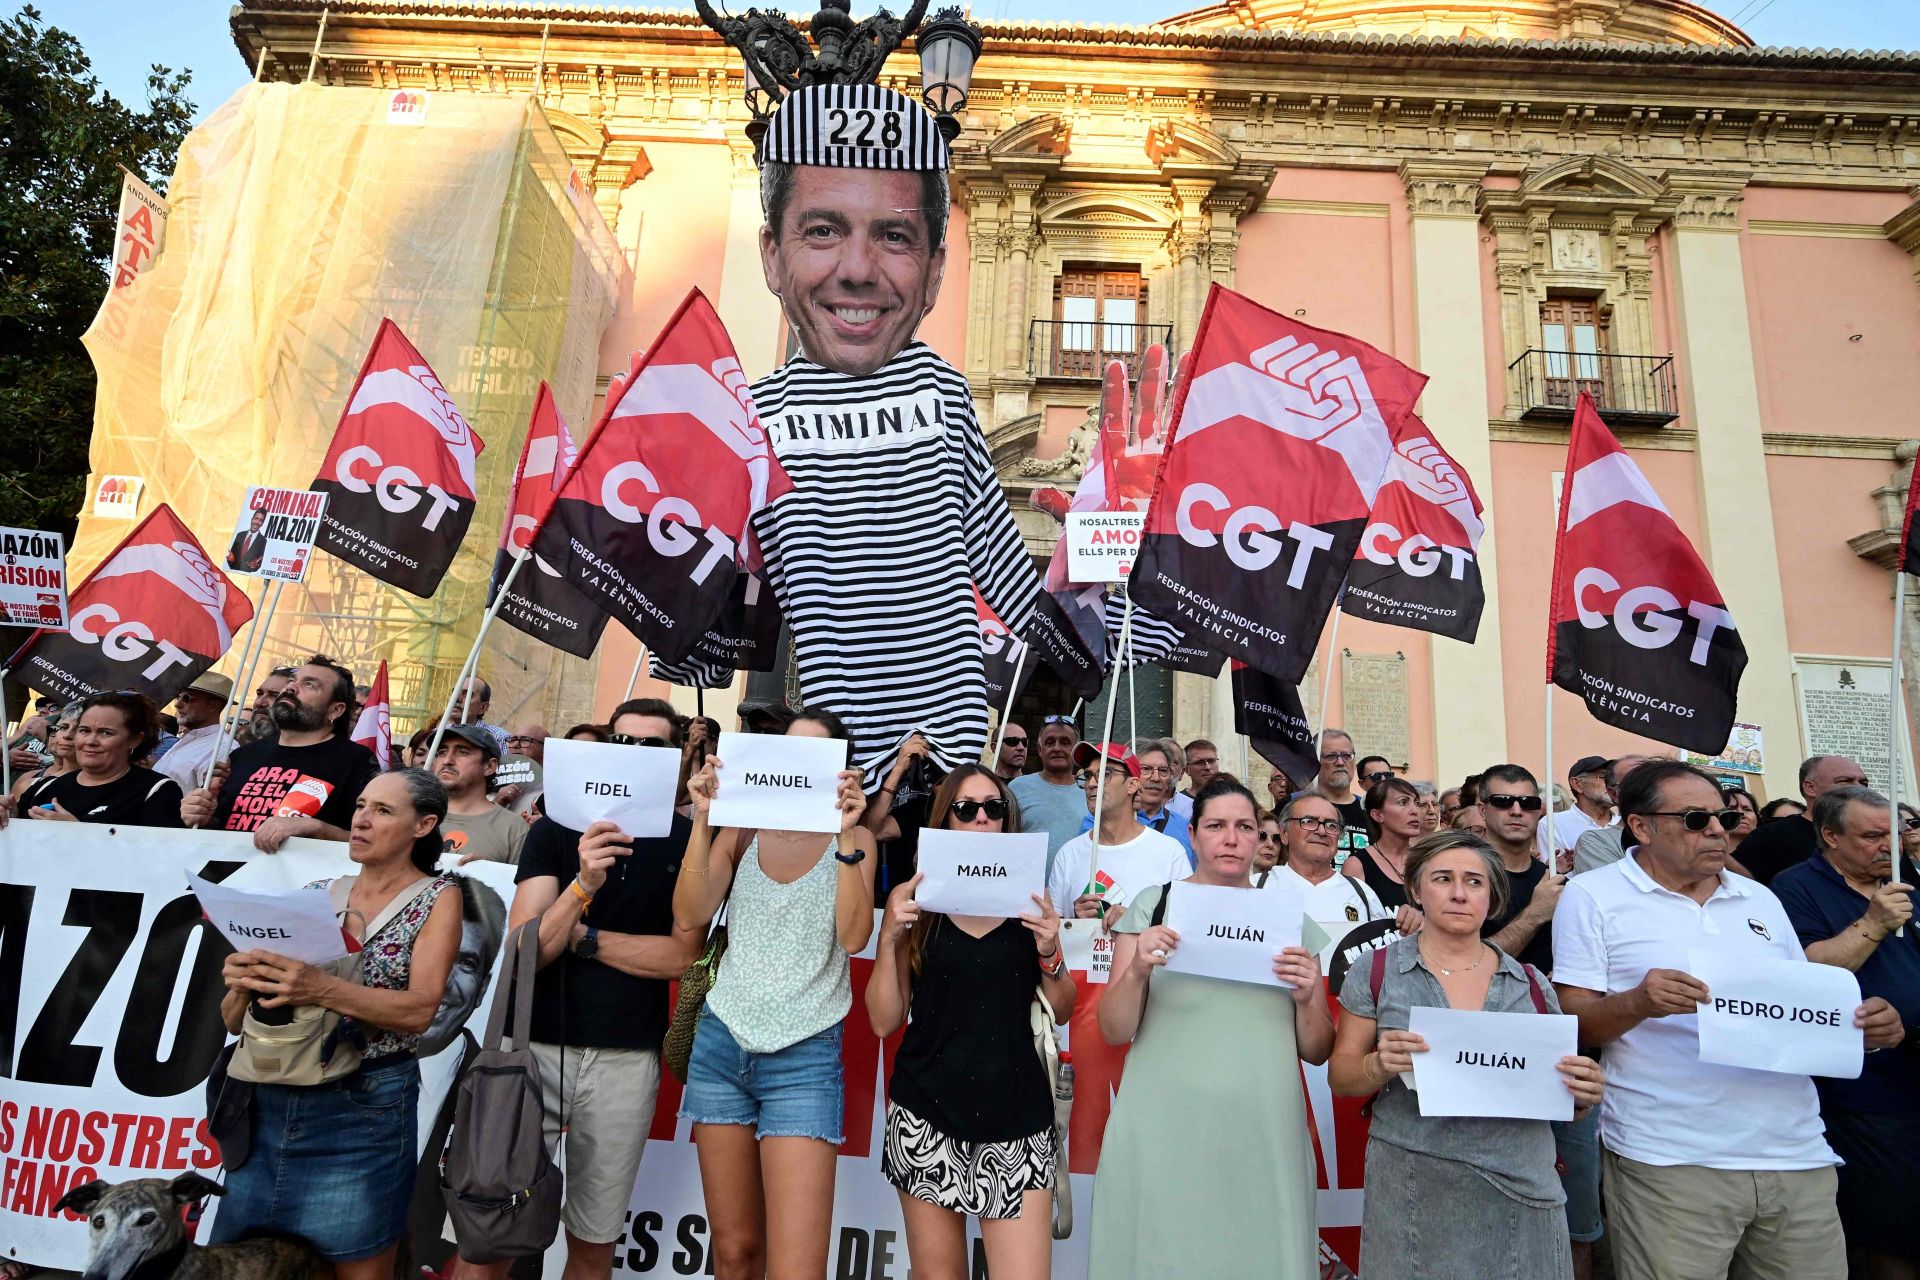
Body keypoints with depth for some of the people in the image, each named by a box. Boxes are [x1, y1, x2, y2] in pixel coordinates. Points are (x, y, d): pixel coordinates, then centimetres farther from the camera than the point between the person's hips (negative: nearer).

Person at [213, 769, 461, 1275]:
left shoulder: (437, 898, -3)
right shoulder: (316, 893, 8)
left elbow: (419, 1010, -17)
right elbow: (234, 1019, 8)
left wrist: (320, 989, -30)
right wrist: (244, 982, -15)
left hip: (364, 1107, -4)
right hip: (269, 1103, 4)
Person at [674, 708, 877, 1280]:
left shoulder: (853, 840, -1)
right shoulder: (742, 830, 5)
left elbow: (854, 937, -15)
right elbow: (689, 917, -8)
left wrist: (846, 836, -22)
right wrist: (703, 821, -16)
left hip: (805, 1058, -2)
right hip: (721, 1045, 3)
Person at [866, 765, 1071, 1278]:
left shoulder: (1029, 901, 4)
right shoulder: (918, 902, 2)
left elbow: (1061, 1012, 9)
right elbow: (884, 1021, 0)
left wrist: (1049, 951, -9)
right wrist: (890, 937, -12)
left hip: (1016, 1117, 0)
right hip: (928, 1112, 0)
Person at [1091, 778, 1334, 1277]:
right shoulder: (1154, 903, 0)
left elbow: (1317, 1052, 9)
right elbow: (1113, 1031, -2)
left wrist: (1306, 999, -11)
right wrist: (1138, 970, -19)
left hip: (1263, 1136, 2)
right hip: (1163, 1130, -2)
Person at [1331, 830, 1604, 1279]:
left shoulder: (1532, 983, 5)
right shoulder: (1376, 975, -3)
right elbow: (1340, 1077, -1)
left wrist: (1583, 1095, -10)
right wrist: (1380, 1065, -20)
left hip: (1522, 1189, 2)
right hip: (1413, 1196, -2)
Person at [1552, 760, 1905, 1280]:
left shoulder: (1760, 899, 15)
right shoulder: (1592, 896, -3)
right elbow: (1571, 1025, -7)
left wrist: (1866, 1027, -2)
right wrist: (1637, 1003, -25)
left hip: (1798, 1155, 5)